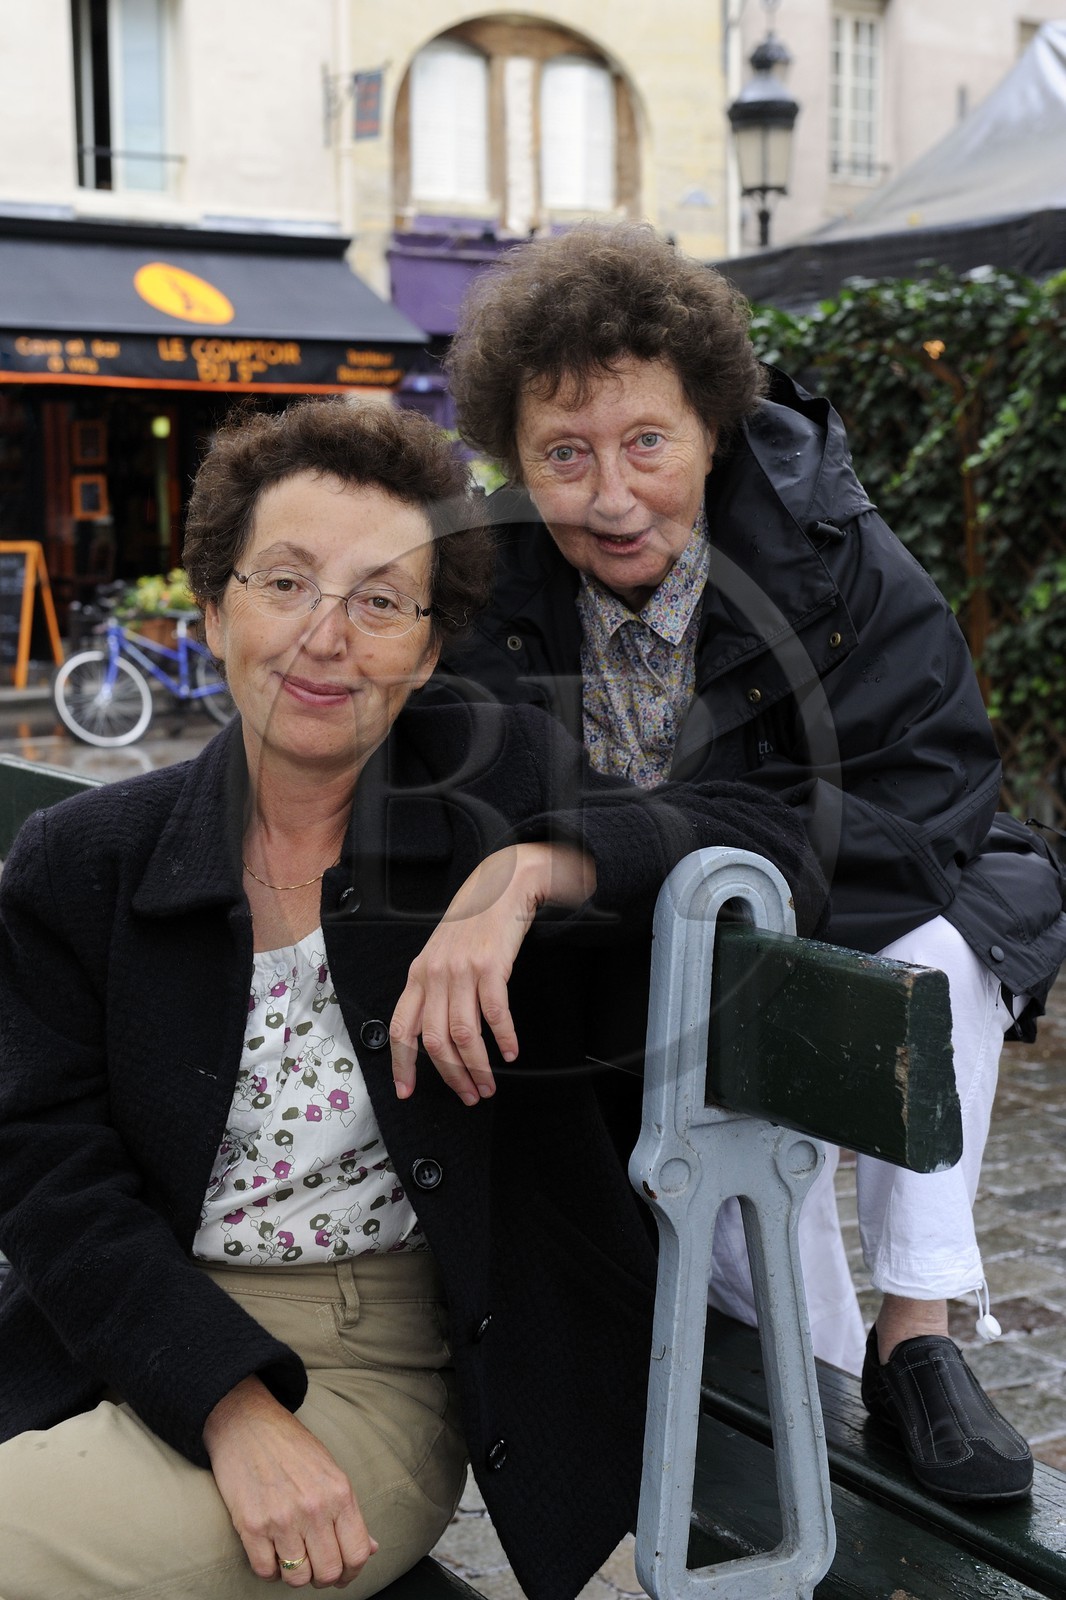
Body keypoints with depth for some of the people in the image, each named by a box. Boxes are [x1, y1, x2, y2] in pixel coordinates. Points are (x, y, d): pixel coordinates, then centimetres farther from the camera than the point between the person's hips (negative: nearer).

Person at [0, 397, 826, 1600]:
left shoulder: (496, 787, 0)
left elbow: (772, 855, -8)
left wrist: (530, 869, -24)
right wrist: (232, 1407, -18)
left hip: (380, 1376, -2)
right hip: (129, 1355, 3)